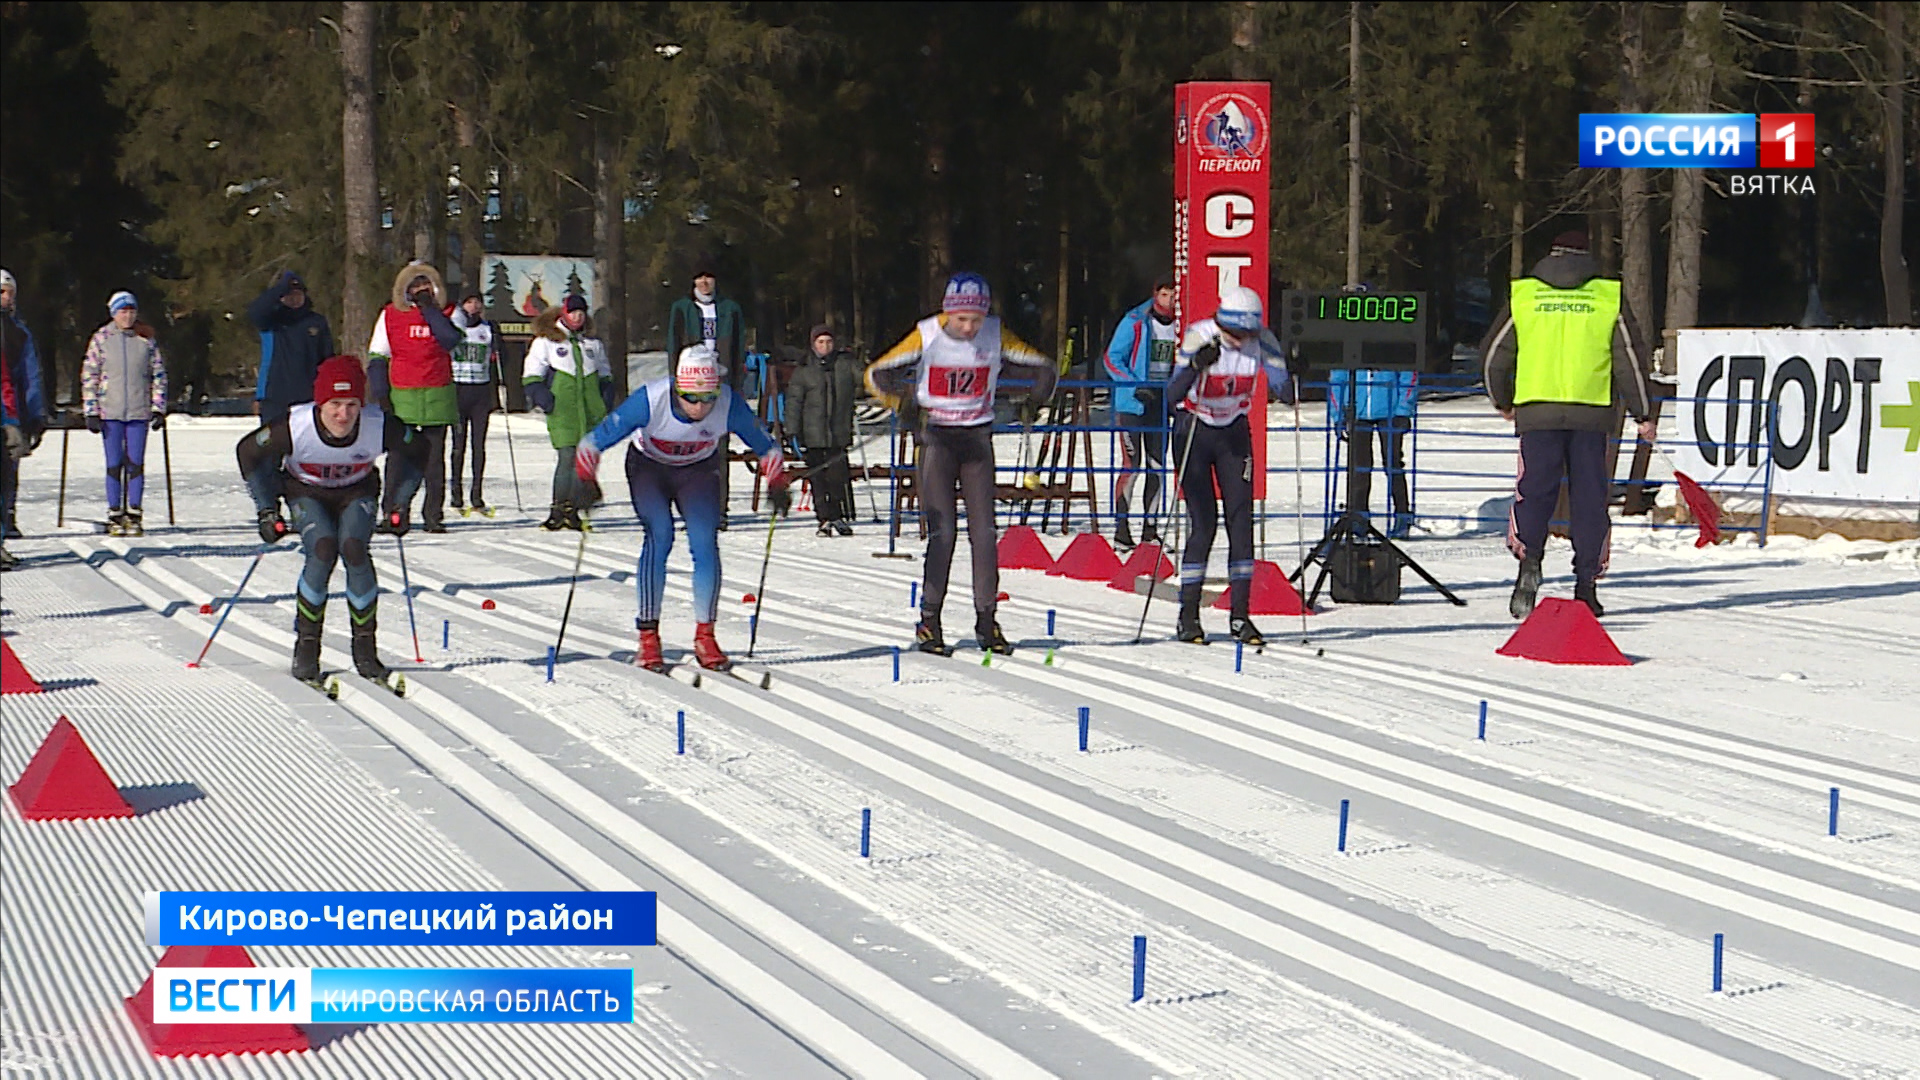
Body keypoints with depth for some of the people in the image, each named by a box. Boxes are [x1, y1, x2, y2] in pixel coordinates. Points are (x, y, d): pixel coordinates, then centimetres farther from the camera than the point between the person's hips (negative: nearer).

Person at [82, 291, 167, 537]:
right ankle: (114, 516, 6)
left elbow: (158, 374, 9)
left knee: (136, 464, 1)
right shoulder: (101, 338, 3)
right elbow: (89, 375, 4)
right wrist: (91, 412, -2)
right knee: (114, 464, 0)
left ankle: (133, 516, 7)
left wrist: (158, 408, 2)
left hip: (139, 412, 1)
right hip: (110, 412, -1)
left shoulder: (146, 339, 5)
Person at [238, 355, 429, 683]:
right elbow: (248, 452, -13)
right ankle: (306, 646, -11)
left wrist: (399, 504, -7)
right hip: (306, 493, -1)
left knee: (354, 548, -26)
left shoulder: (379, 427, -30)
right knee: (322, 549, -26)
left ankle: (365, 646, -12)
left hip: (356, 493, 1)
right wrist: (266, 511, -13)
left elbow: (418, 447, -8)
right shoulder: (295, 428, -32)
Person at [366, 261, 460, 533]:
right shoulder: (391, 315, 8)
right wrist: (380, 393, 1)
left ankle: (433, 515, 5)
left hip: (438, 395, 0)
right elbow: (377, 356, 10)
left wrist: (428, 308, -9)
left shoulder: (447, 313, 8)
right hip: (401, 396, 0)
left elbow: (451, 339, -13)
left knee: (435, 457, 1)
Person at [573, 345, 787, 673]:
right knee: (659, 535, -22)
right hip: (648, 467, -2)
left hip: (698, 471, 2)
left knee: (705, 541, -16)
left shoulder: (730, 405, -28)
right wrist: (586, 481, -33)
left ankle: (704, 637, -5)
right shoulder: (650, 401, -34)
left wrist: (777, 484, -15)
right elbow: (595, 441, -24)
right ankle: (648, 638, -18)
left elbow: (766, 447, -9)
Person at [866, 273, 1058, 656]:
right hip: (936, 438, -2)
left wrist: (1036, 398, -14)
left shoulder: (996, 336, -6)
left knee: (983, 530, -3)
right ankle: (929, 621, 0)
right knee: (942, 531, -9)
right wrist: (903, 405, -20)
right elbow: (876, 374, -6)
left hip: (977, 440, 2)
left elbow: (1044, 368, 3)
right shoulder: (927, 336, -11)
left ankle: (986, 620, 5)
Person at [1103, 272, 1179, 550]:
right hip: (1132, 404, -5)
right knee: (1131, 464, -9)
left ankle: (1150, 528, 11)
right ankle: (1121, 528, -5)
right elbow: (1113, 358, -5)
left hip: (1161, 405, 5)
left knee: (1157, 466, 5)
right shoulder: (1135, 321, -6)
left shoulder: (1179, 325, 8)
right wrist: (1136, 387, -15)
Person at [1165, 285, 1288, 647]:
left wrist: (1293, 375, -27)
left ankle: (1240, 616, 1)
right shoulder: (1198, 338, -21)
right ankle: (1188, 617, 0)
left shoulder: (1260, 341, -12)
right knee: (1203, 522, -9)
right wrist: (1197, 366, -46)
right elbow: (1173, 394, -29)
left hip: (1234, 433, 3)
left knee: (1241, 520, -5)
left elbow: (1280, 382, -6)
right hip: (1194, 432, -3)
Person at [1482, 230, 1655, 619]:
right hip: (1592, 413, 0)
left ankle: (1528, 558, -21)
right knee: (1589, 496, 5)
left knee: (1534, 490, 3)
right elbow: (1630, 357, 6)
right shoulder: (1609, 298, 7)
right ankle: (1586, 584, 4)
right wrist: (1643, 413, 13)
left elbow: (1495, 353, 12)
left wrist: (1502, 401, 29)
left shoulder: (1523, 296, 8)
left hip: (1537, 410, 0)